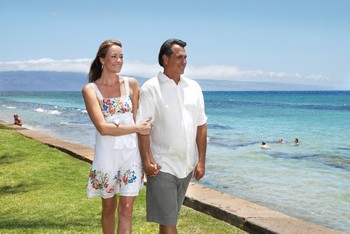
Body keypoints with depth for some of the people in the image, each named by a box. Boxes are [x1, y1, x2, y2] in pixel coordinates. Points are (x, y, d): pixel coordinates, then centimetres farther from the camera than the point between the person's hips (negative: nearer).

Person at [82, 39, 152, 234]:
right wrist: (137, 128, -12)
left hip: (131, 153, 1)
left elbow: (139, 120, 6)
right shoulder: (90, 90, -4)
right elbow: (103, 128, -14)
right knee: (109, 208, 14)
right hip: (107, 154, -1)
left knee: (126, 209, 0)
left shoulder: (131, 84, 3)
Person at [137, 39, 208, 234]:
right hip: (162, 166, -5)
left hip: (187, 166, 5)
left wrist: (201, 161, 3)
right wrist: (146, 160, -19)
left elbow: (201, 126, 8)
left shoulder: (194, 87, 7)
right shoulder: (151, 88, -6)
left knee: (172, 215, 18)